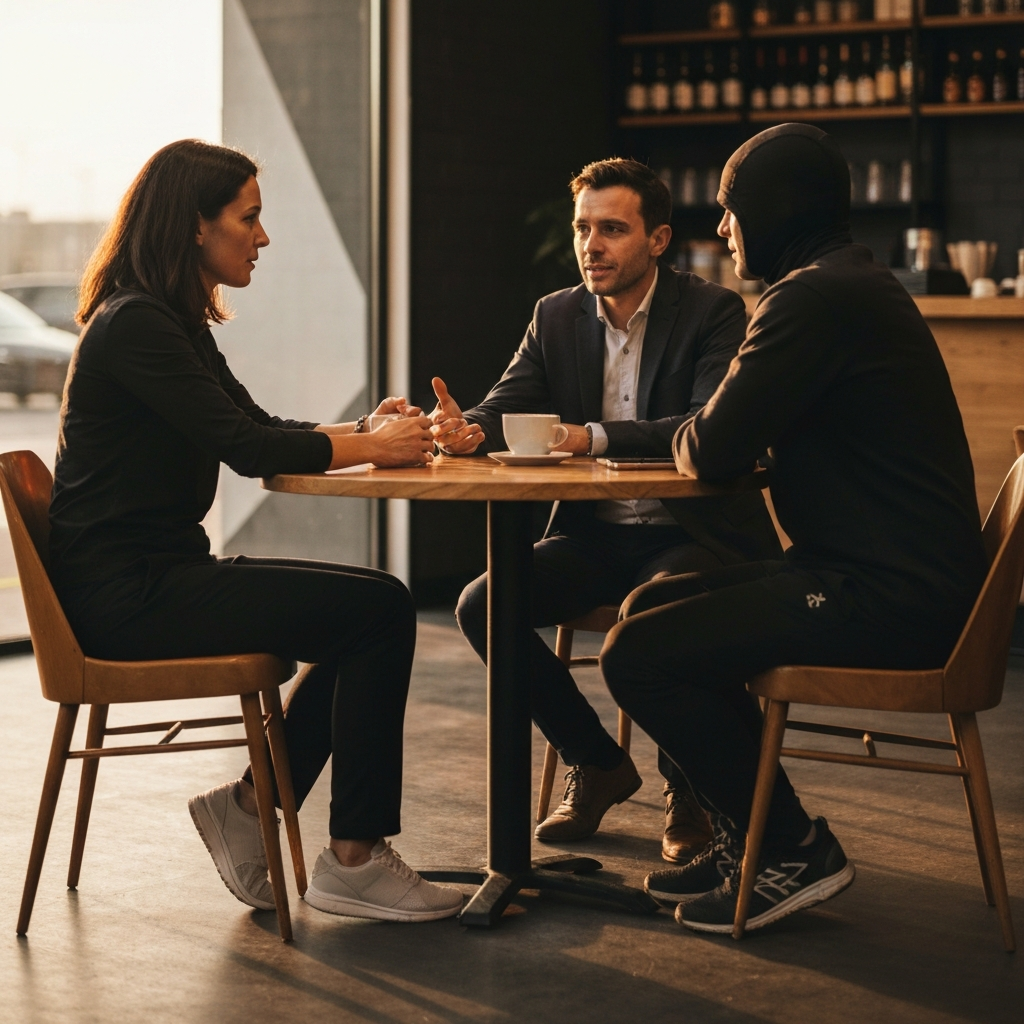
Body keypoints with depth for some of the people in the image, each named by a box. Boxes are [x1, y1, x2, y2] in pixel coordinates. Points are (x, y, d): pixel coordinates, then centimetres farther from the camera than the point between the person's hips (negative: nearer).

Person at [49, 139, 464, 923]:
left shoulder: (173, 323, 16)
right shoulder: (136, 324, -15)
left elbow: (257, 429, 18)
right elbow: (246, 447, -19)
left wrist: (366, 432, 2)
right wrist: (373, 447, -7)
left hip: (158, 577, 10)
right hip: (127, 597, -10)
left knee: (373, 611, 2)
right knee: (379, 610, -15)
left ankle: (250, 805, 8)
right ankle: (353, 860, -7)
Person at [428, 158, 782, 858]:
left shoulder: (713, 312, -9)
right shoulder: (557, 315, 8)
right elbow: (507, 408, 1)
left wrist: (592, 438, -34)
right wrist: (469, 430, -25)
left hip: (694, 534, -6)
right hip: (597, 536, 6)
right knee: (482, 604, -16)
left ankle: (691, 787, -6)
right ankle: (596, 763, 6)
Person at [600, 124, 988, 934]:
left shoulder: (815, 298, -16)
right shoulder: (856, 284, 18)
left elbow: (713, 454, -18)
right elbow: (742, 441, 21)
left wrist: (690, 439, 4)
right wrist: (710, 436, 2)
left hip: (890, 598, -11)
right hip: (902, 573, 11)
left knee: (637, 655, -13)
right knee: (651, 607, 17)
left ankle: (793, 849, 0)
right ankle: (743, 834, 22)